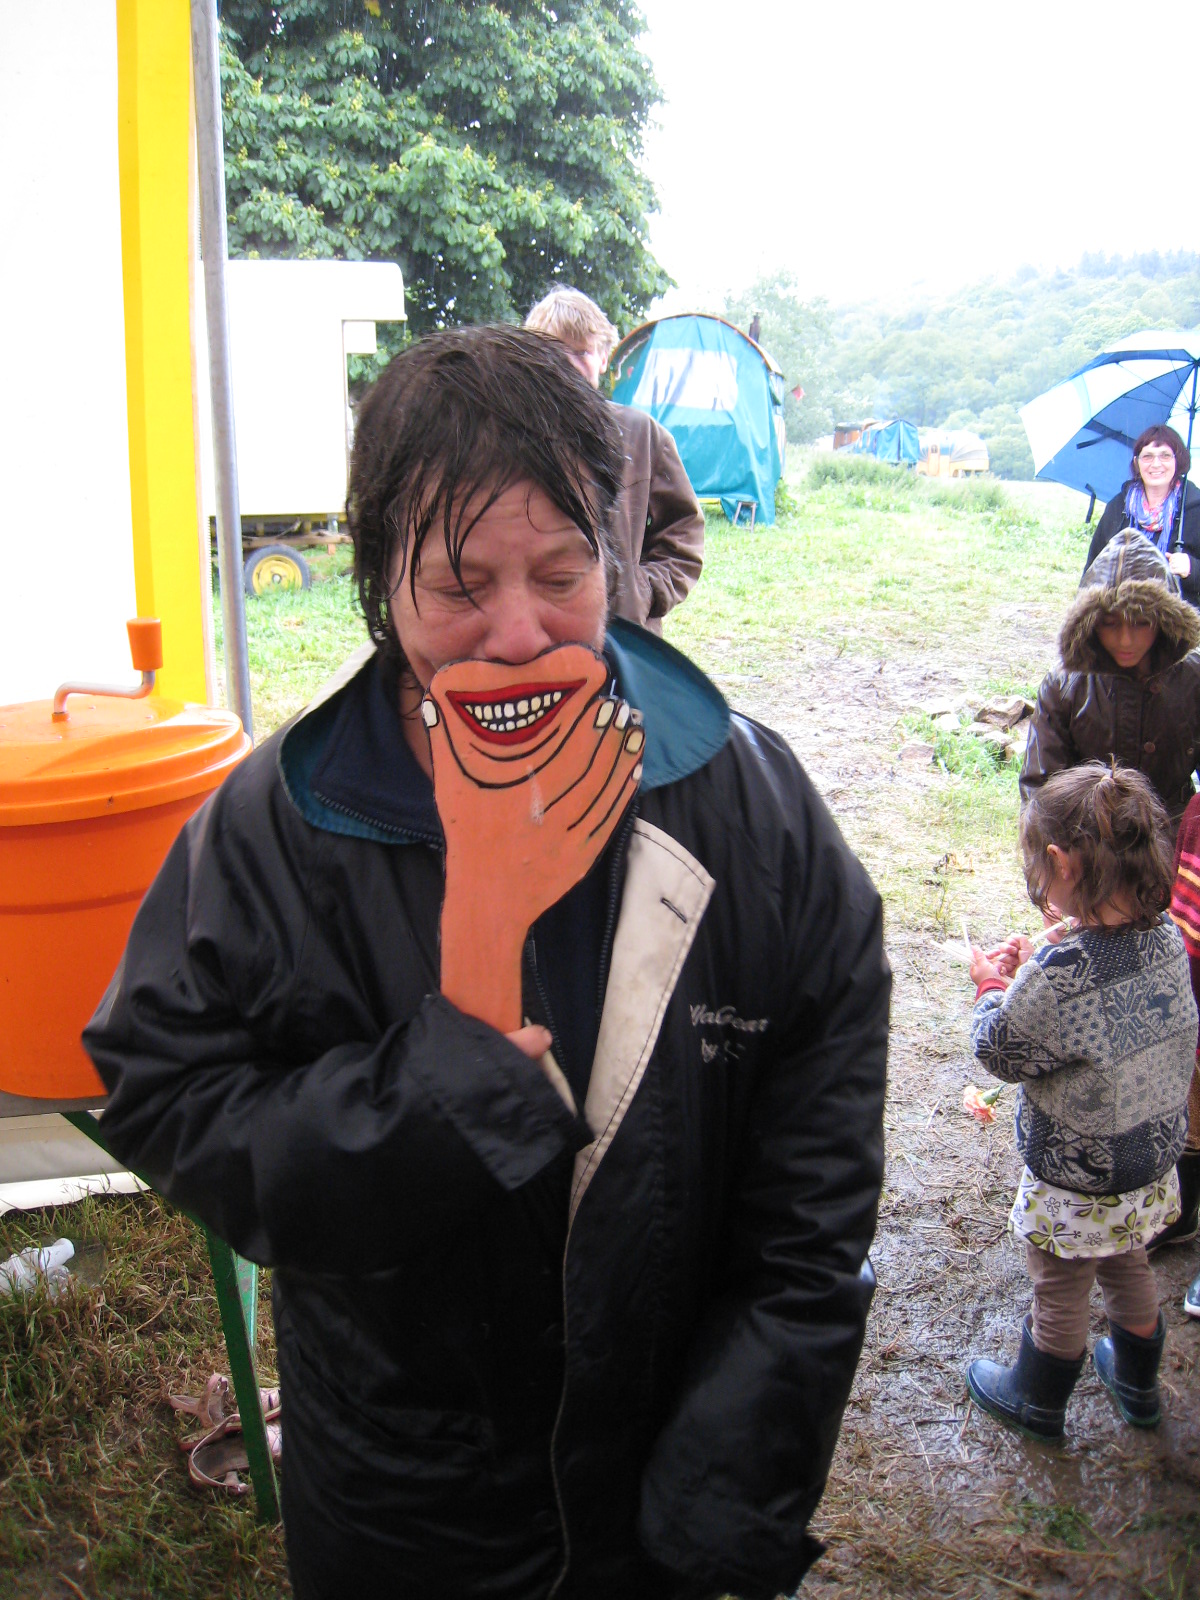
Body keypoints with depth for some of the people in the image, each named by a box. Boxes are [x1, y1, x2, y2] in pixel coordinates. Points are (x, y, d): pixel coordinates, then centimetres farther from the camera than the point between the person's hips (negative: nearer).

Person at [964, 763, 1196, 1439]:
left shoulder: (1058, 977, -36)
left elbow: (1002, 1052, -19)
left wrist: (992, 986, -4)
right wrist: (1031, 974, 1)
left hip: (1075, 1188, -6)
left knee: (1060, 1298, 19)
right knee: (1130, 1272, 31)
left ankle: (1038, 1401, 45)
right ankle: (1137, 1384, 55)